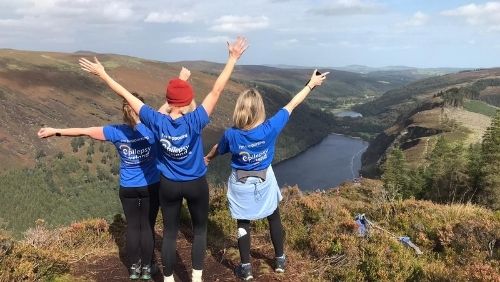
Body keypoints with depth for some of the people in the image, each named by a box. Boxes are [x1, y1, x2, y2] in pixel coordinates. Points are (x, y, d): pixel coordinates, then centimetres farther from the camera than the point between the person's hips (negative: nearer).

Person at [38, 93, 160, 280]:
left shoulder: (116, 132, -10)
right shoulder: (151, 128, -17)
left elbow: (84, 131, -1)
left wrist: (55, 131, 7)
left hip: (128, 188, 2)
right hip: (151, 186, -1)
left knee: (132, 226, 15)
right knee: (148, 226, 10)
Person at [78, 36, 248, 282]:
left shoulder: (157, 122, -17)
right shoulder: (195, 122, -24)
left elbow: (128, 96, -10)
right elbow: (216, 91, -24)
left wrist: (103, 75, -1)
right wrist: (233, 59, -21)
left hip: (169, 186, 2)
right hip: (196, 185, -2)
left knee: (170, 232, 16)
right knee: (200, 229, 18)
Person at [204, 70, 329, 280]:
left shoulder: (231, 135, -22)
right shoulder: (270, 128, -24)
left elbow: (218, 150, 1)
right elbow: (292, 105, -14)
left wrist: (207, 158, 24)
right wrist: (311, 84, -2)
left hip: (241, 184, 0)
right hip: (265, 181, 1)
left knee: (243, 224, 13)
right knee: (274, 218, 21)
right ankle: (280, 260, 36)